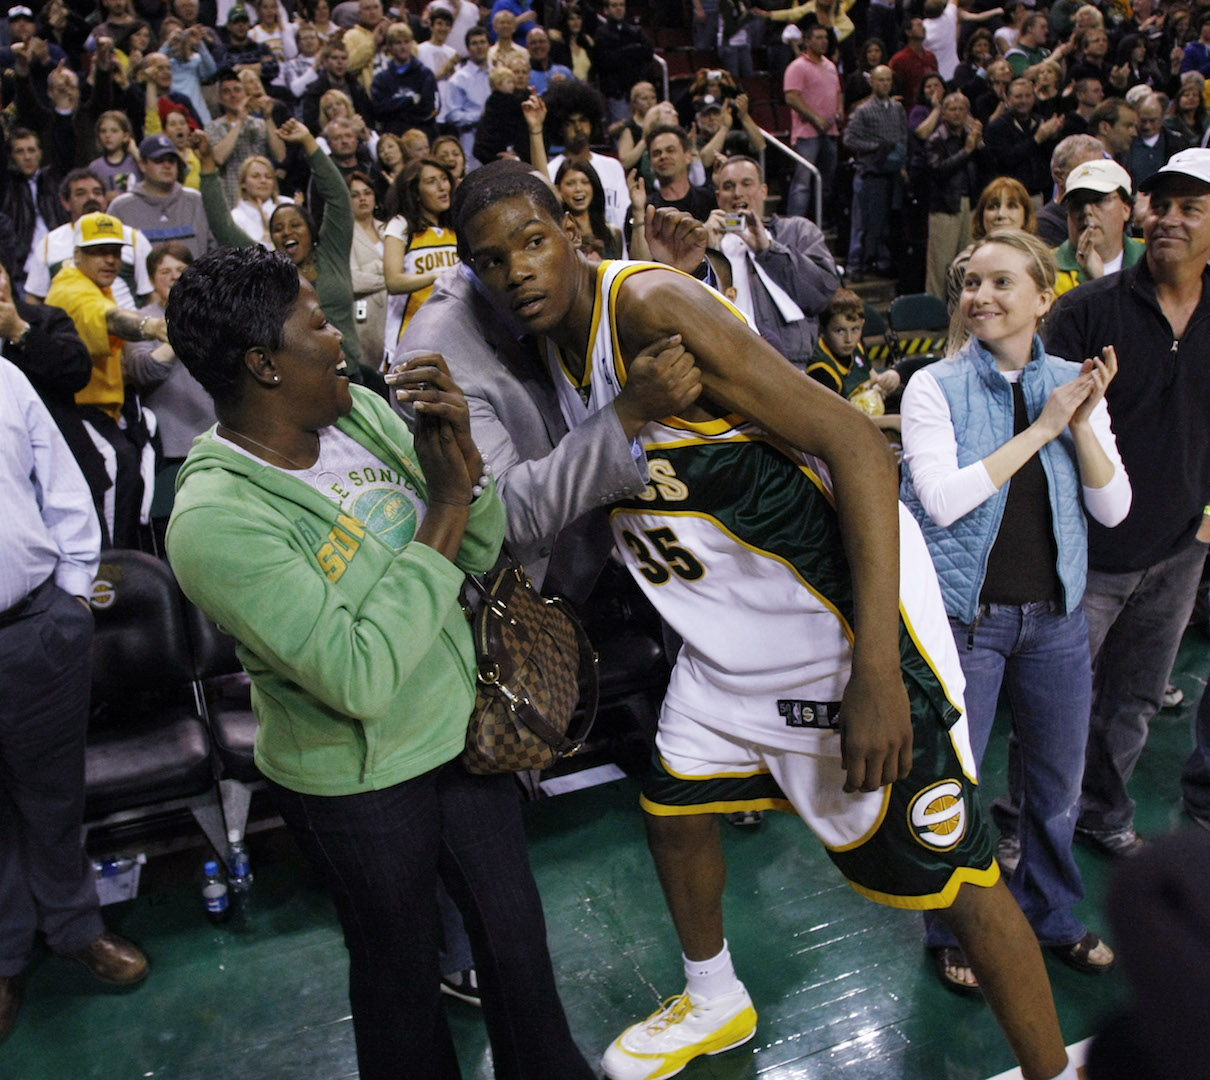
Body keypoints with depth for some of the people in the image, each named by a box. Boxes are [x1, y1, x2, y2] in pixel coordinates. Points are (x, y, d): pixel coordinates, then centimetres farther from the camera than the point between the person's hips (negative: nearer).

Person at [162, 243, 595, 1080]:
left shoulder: (361, 410, -6)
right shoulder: (216, 518, -26)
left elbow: (480, 556, -1)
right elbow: (359, 678, -31)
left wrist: (465, 459, -21)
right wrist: (445, 510, -27)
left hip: (462, 728, 6)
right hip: (358, 783, -6)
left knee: (516, 931, 22)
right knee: (400, 963, 19)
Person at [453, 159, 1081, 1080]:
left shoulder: (650, 304, -23)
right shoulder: (556, 337, 3)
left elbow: (855, 443, -28)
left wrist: (876, 671, -32)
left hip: (845, 613, -8)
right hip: (728, 636, 9)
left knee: (948, 870, 1)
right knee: (673, 810, 19)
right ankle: (716, 1002, 46)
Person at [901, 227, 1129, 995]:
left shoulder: (1072, 384, 3)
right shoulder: (936, 387, -9)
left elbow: (1113, 508, -1)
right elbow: (942, 499, -21)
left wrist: (1083, 424, -15)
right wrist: (1041, 429, -18)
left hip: (1055, 614, 4)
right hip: (965, 615, -4)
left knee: (1058, 785, 19)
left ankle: (1054, 917, 43)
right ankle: (954, 933, 31)